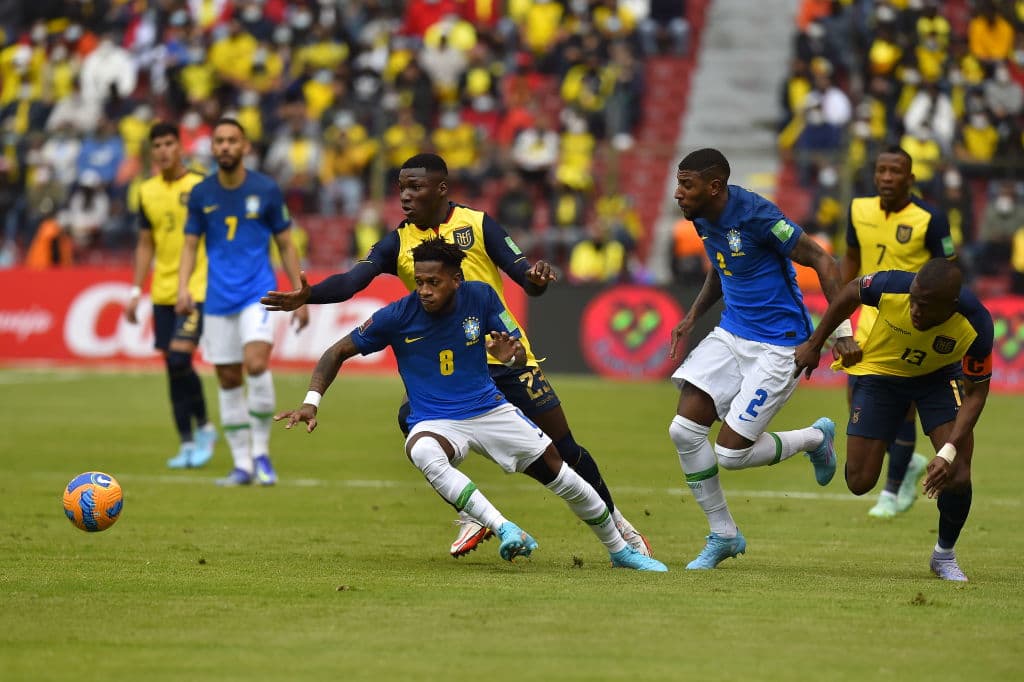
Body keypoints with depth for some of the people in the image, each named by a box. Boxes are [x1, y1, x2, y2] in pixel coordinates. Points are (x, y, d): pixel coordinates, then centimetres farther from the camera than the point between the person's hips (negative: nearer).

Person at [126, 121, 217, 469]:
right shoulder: (147, 192, 10)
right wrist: (136, 291, 12)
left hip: (197, 289, -5)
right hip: (163, 293, 5)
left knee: (179, 359, -17)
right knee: (173, 366, 4)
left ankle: (203, 427, 2)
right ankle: (187, 444, 12)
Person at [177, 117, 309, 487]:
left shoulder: (266, 190, -2)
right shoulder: (201, 194, 3)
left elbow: (286, 244, 5)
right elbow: (190, 245, 8)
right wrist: (183, 287, -8)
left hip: (258, 293, -3)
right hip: (219, 300, 3)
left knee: (256, 363, -22)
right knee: (228, 380, 4)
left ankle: (261, 452, -8)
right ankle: (242, 464, 14)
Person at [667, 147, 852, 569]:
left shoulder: (755, 215, -23)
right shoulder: (703, 218, 2)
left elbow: (821, 261, -18)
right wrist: (692, 317, 13)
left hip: (778, 345, -8)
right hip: (731, 334, 8)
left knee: (730, 453, -10)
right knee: (684, 431, -7)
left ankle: (815, 438, 19)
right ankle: (723, 536, 10)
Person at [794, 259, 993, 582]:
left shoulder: (975, 325, -35)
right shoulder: (892, 286, -36)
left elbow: (976, 391, -22)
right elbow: (851, 292, -11)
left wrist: (949, 453, -31)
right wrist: (814, 344, -2)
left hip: (939, 377, 0)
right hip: (880, 371, 0)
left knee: (956, 477, -16)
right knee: (859, 482, -5)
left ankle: (945, 554, 14)